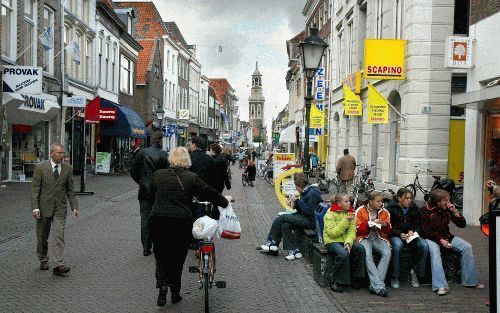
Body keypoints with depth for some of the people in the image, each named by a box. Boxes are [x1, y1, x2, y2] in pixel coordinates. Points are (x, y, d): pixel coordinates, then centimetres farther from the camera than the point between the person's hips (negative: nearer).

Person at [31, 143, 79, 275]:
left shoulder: (68, 168, 2)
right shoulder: (40, 167, -5)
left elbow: (70, 190, 7)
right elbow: (35, 189, -7)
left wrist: (74, 207, 0)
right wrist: (35, 207, -15)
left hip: (60, 208, 1)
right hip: (43, 206, -1)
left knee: (59, 236, -9)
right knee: (42, 236, 11)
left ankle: (58, 265, -13)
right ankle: (43, 261, 30)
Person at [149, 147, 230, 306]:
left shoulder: (158, 174, 4)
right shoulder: (192, 178, -4)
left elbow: (151, 196, 17)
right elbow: (210, 193, 4)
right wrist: (225, 201, 21)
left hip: (158, 220, 1)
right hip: (181, 221, -1)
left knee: (161, 256, 14)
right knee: (177, 257, 13)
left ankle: (162, 286, -6)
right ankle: (175, 292, 20)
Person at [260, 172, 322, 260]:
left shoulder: (312, 193, -16)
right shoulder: (305, 192, 13)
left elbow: (309, 211, -21)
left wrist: (298, 201, -17)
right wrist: (295, 203, 1)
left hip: (310, 221, -9)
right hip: (304, 218, 9)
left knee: (282, 218, -14)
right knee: (285, 226, -11)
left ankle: (272, 242, 0)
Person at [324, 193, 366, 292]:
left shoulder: (350, 212, 6)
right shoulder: (330, 214, -10)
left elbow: (352, 231, -3)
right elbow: (332, 233, -18)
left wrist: (348, 243, -22)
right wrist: (345, 221, -22)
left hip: (347, 240, 5)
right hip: (332, 241, -5)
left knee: (360, 248, -22)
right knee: (344, 254, -33)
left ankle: (355, 279, -9)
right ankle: (338, 283, -18)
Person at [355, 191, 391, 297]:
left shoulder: (385, 212, 9)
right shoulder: (360, 211, 0)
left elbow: (388, 232, 13)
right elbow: (357, 230, -2)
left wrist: (385, 225, -9)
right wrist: (370, 224, -16)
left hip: (379, 238, 3)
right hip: (364, 237, -3)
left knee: (387, 253, -28)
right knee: (367, 254, -34)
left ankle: (374, 285, -26)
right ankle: (379, 286, -34)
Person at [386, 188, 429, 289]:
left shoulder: (414, 209, 10)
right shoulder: (391, 208, -3)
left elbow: (418, 225, 12)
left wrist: (413, 231, -10)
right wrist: (400, 234, -21)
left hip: (411, 235, 4)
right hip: (395, 235, -4)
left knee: (424, 245, -27)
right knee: (397, 245, -39)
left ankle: (416, 272, -7)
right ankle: (395, 277, -24)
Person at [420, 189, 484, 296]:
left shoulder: (448, 209, 3)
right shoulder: (426, 210, -10)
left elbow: (462, 224, 5)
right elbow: (426, 231, -13)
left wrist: (455, 212, -11)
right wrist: (440, 240, -25)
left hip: (446, 236, 5)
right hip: (431, 238, -5)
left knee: (467, 247, -15)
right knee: (434, 251, -37)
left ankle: (470, 281, -5)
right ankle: (441, 286, -43)